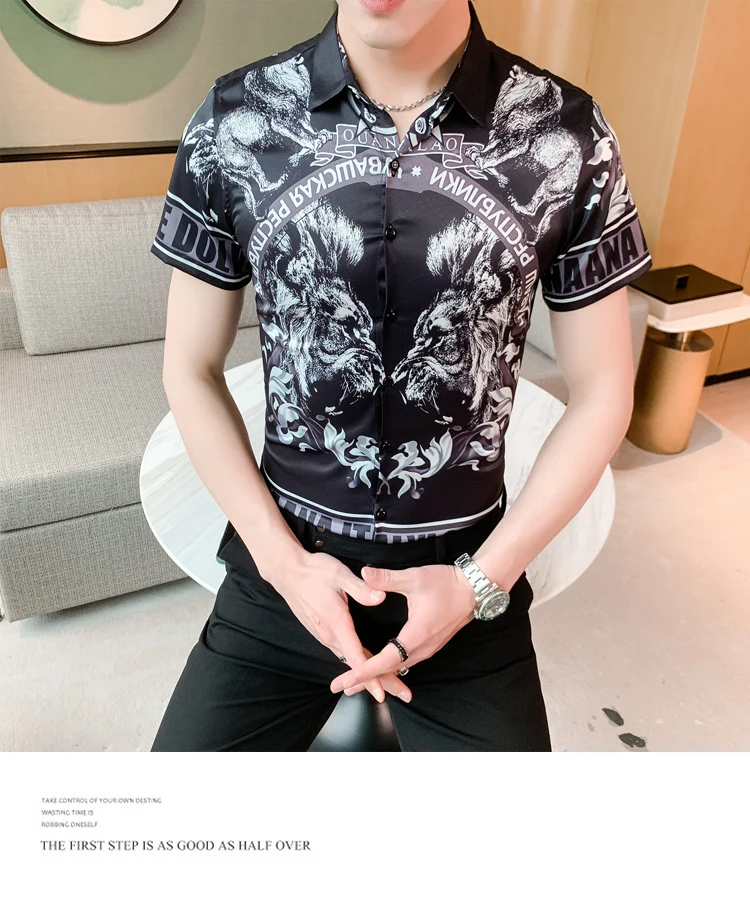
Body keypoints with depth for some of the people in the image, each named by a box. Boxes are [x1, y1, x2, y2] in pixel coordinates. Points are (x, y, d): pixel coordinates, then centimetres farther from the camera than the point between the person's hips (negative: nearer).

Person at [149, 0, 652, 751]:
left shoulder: (565, 134, -9)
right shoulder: (234, 121, -7)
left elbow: (601, 393, -2)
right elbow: (191, 372, 0)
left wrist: (482, 581, -9)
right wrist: (284, 560, -9)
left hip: (468, 576, 0)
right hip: (281, 565, 1)